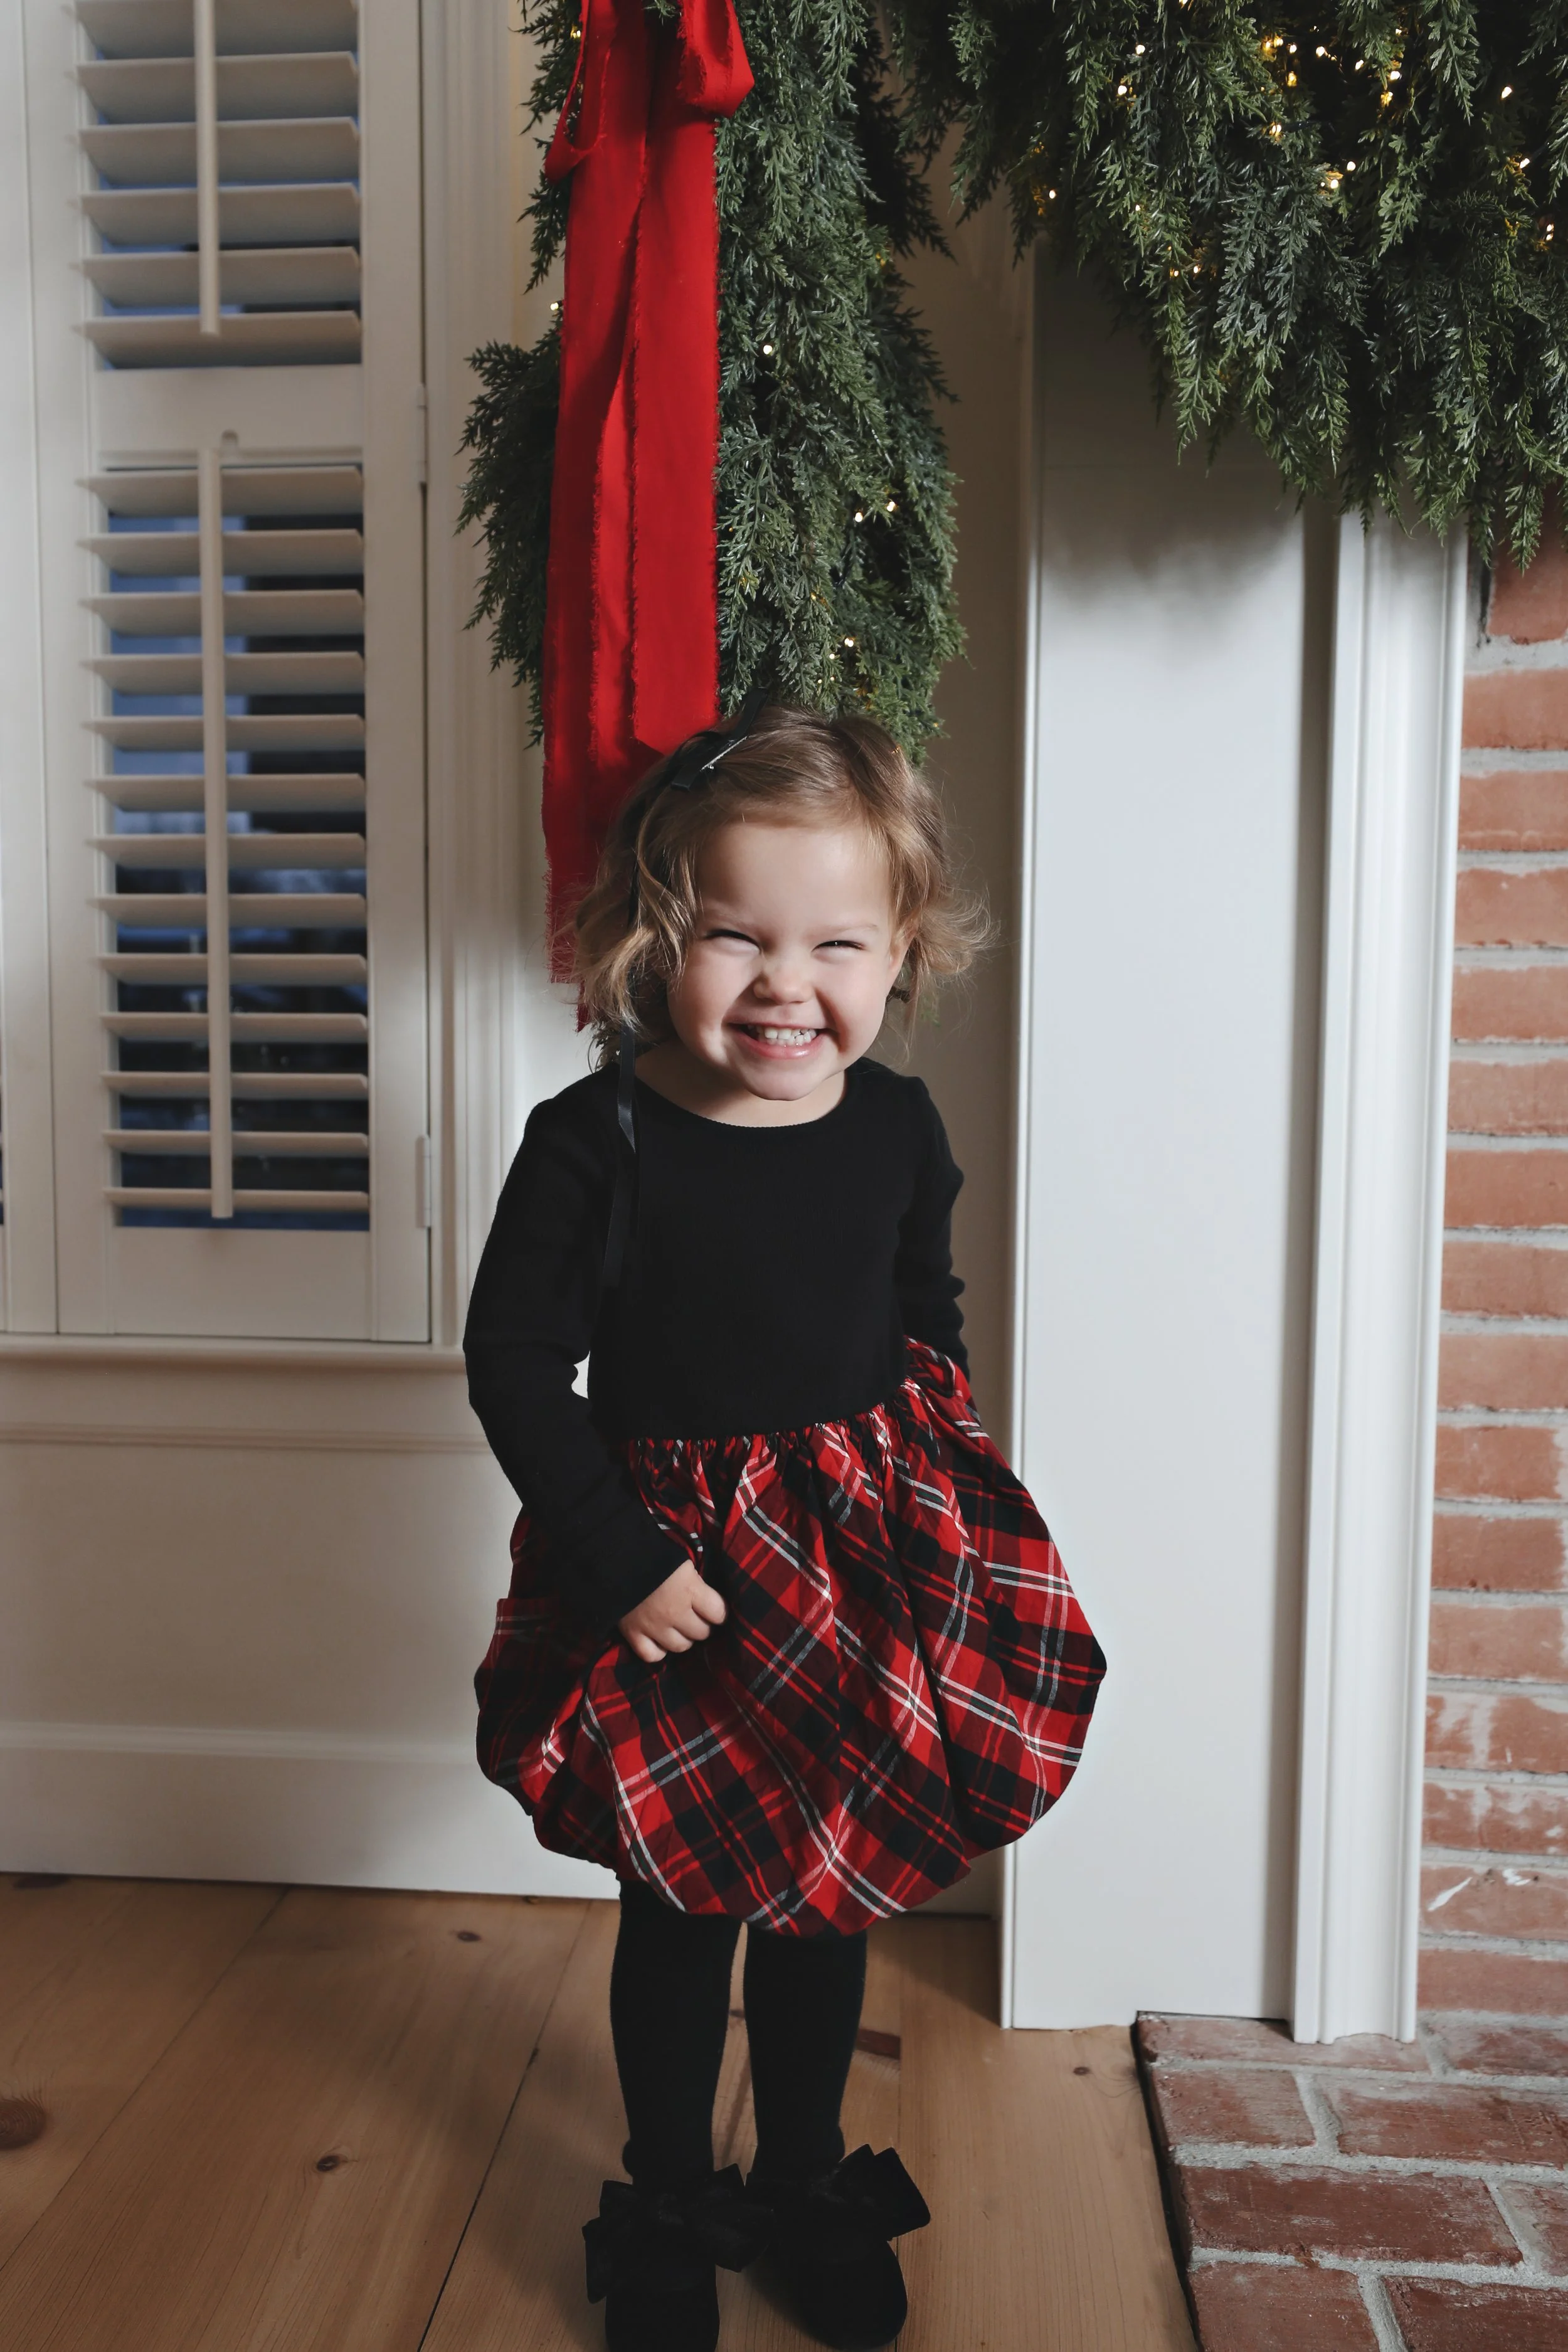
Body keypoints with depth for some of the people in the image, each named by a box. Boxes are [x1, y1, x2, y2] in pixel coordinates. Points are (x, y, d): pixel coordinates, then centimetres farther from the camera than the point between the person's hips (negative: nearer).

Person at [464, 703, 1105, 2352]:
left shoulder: (899, 1130, -6)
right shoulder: (594, 1142, -17)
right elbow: (514, 1364, -11)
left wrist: (918, 1502, 2)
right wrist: (621, 1560, -15)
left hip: (867, 1563, 3)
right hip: (673, 1569, -3)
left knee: (830, 1896, 19)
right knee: (679, 1906, 13)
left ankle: (807, 2185, 44)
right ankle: (667, 2202, 40)